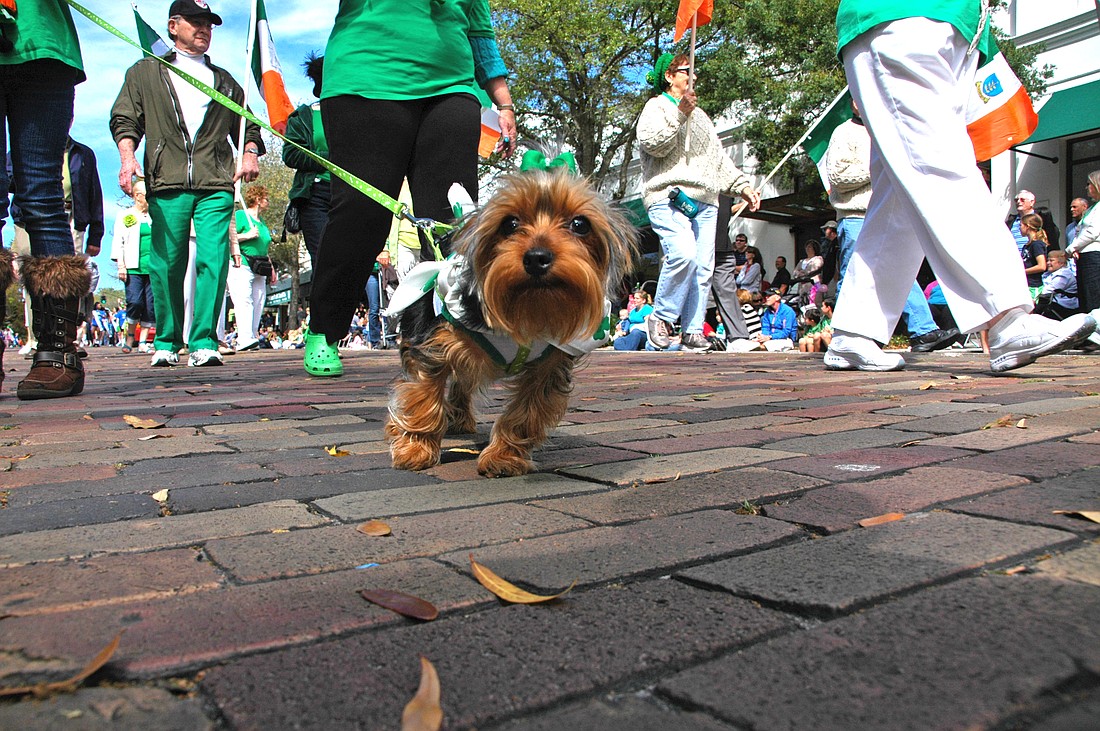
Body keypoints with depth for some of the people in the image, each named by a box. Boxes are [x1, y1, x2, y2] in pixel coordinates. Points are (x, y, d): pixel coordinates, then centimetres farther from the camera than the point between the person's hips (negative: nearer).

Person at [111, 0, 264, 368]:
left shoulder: (224, 80, 27)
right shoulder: (145, 73, 20)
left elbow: (246, 124, 24)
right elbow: (124, 119, 11)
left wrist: (250, 152, 2)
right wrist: (127, 156, -7)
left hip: (216, 184, 1)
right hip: (167, 181, -1)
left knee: (213, 260, -13)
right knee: (167, 264, -2)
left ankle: (204, 342, -11)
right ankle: (166, 343, 9)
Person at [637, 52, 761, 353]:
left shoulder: (700, 115, 32)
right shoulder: (657, 106, 10)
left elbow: (720, 158, 33)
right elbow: (652, 143, -10)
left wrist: (742, 186, 25)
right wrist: (680, 113, -16)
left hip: (705, 201, 7)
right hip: (668, 197, -7)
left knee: (704, 266, -5)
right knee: (683, 254, -27)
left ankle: (692, 332, -2)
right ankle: (660, 318, -10)